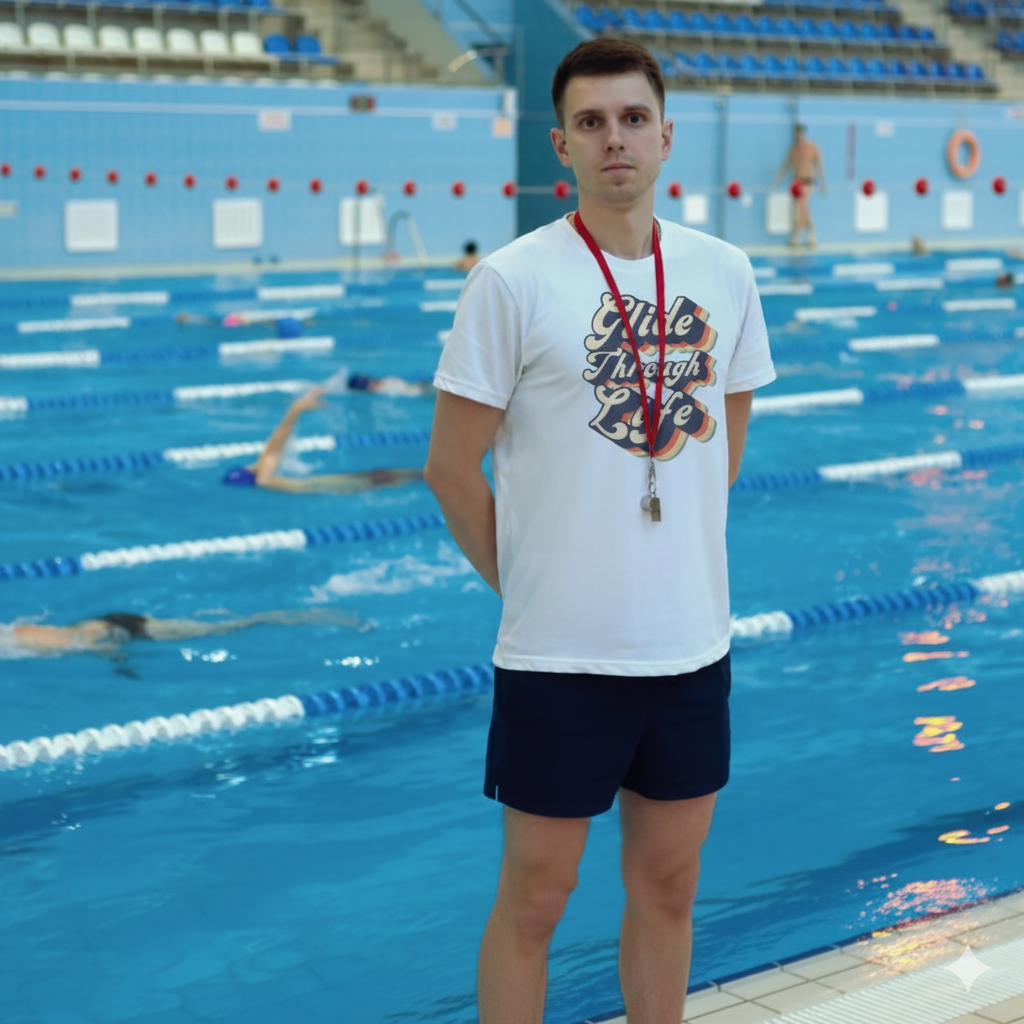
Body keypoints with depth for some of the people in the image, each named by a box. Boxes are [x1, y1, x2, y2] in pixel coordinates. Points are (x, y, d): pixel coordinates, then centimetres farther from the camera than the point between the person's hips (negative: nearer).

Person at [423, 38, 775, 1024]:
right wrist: (526, 584, -1)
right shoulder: (514, 279, -10)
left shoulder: (724, 274, 4)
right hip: (559, 651, -4)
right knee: (534, 897, 7)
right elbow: (452, 469, -6)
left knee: (668, 887, 16)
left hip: (694, 644, 4)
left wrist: (678, 565, 11)